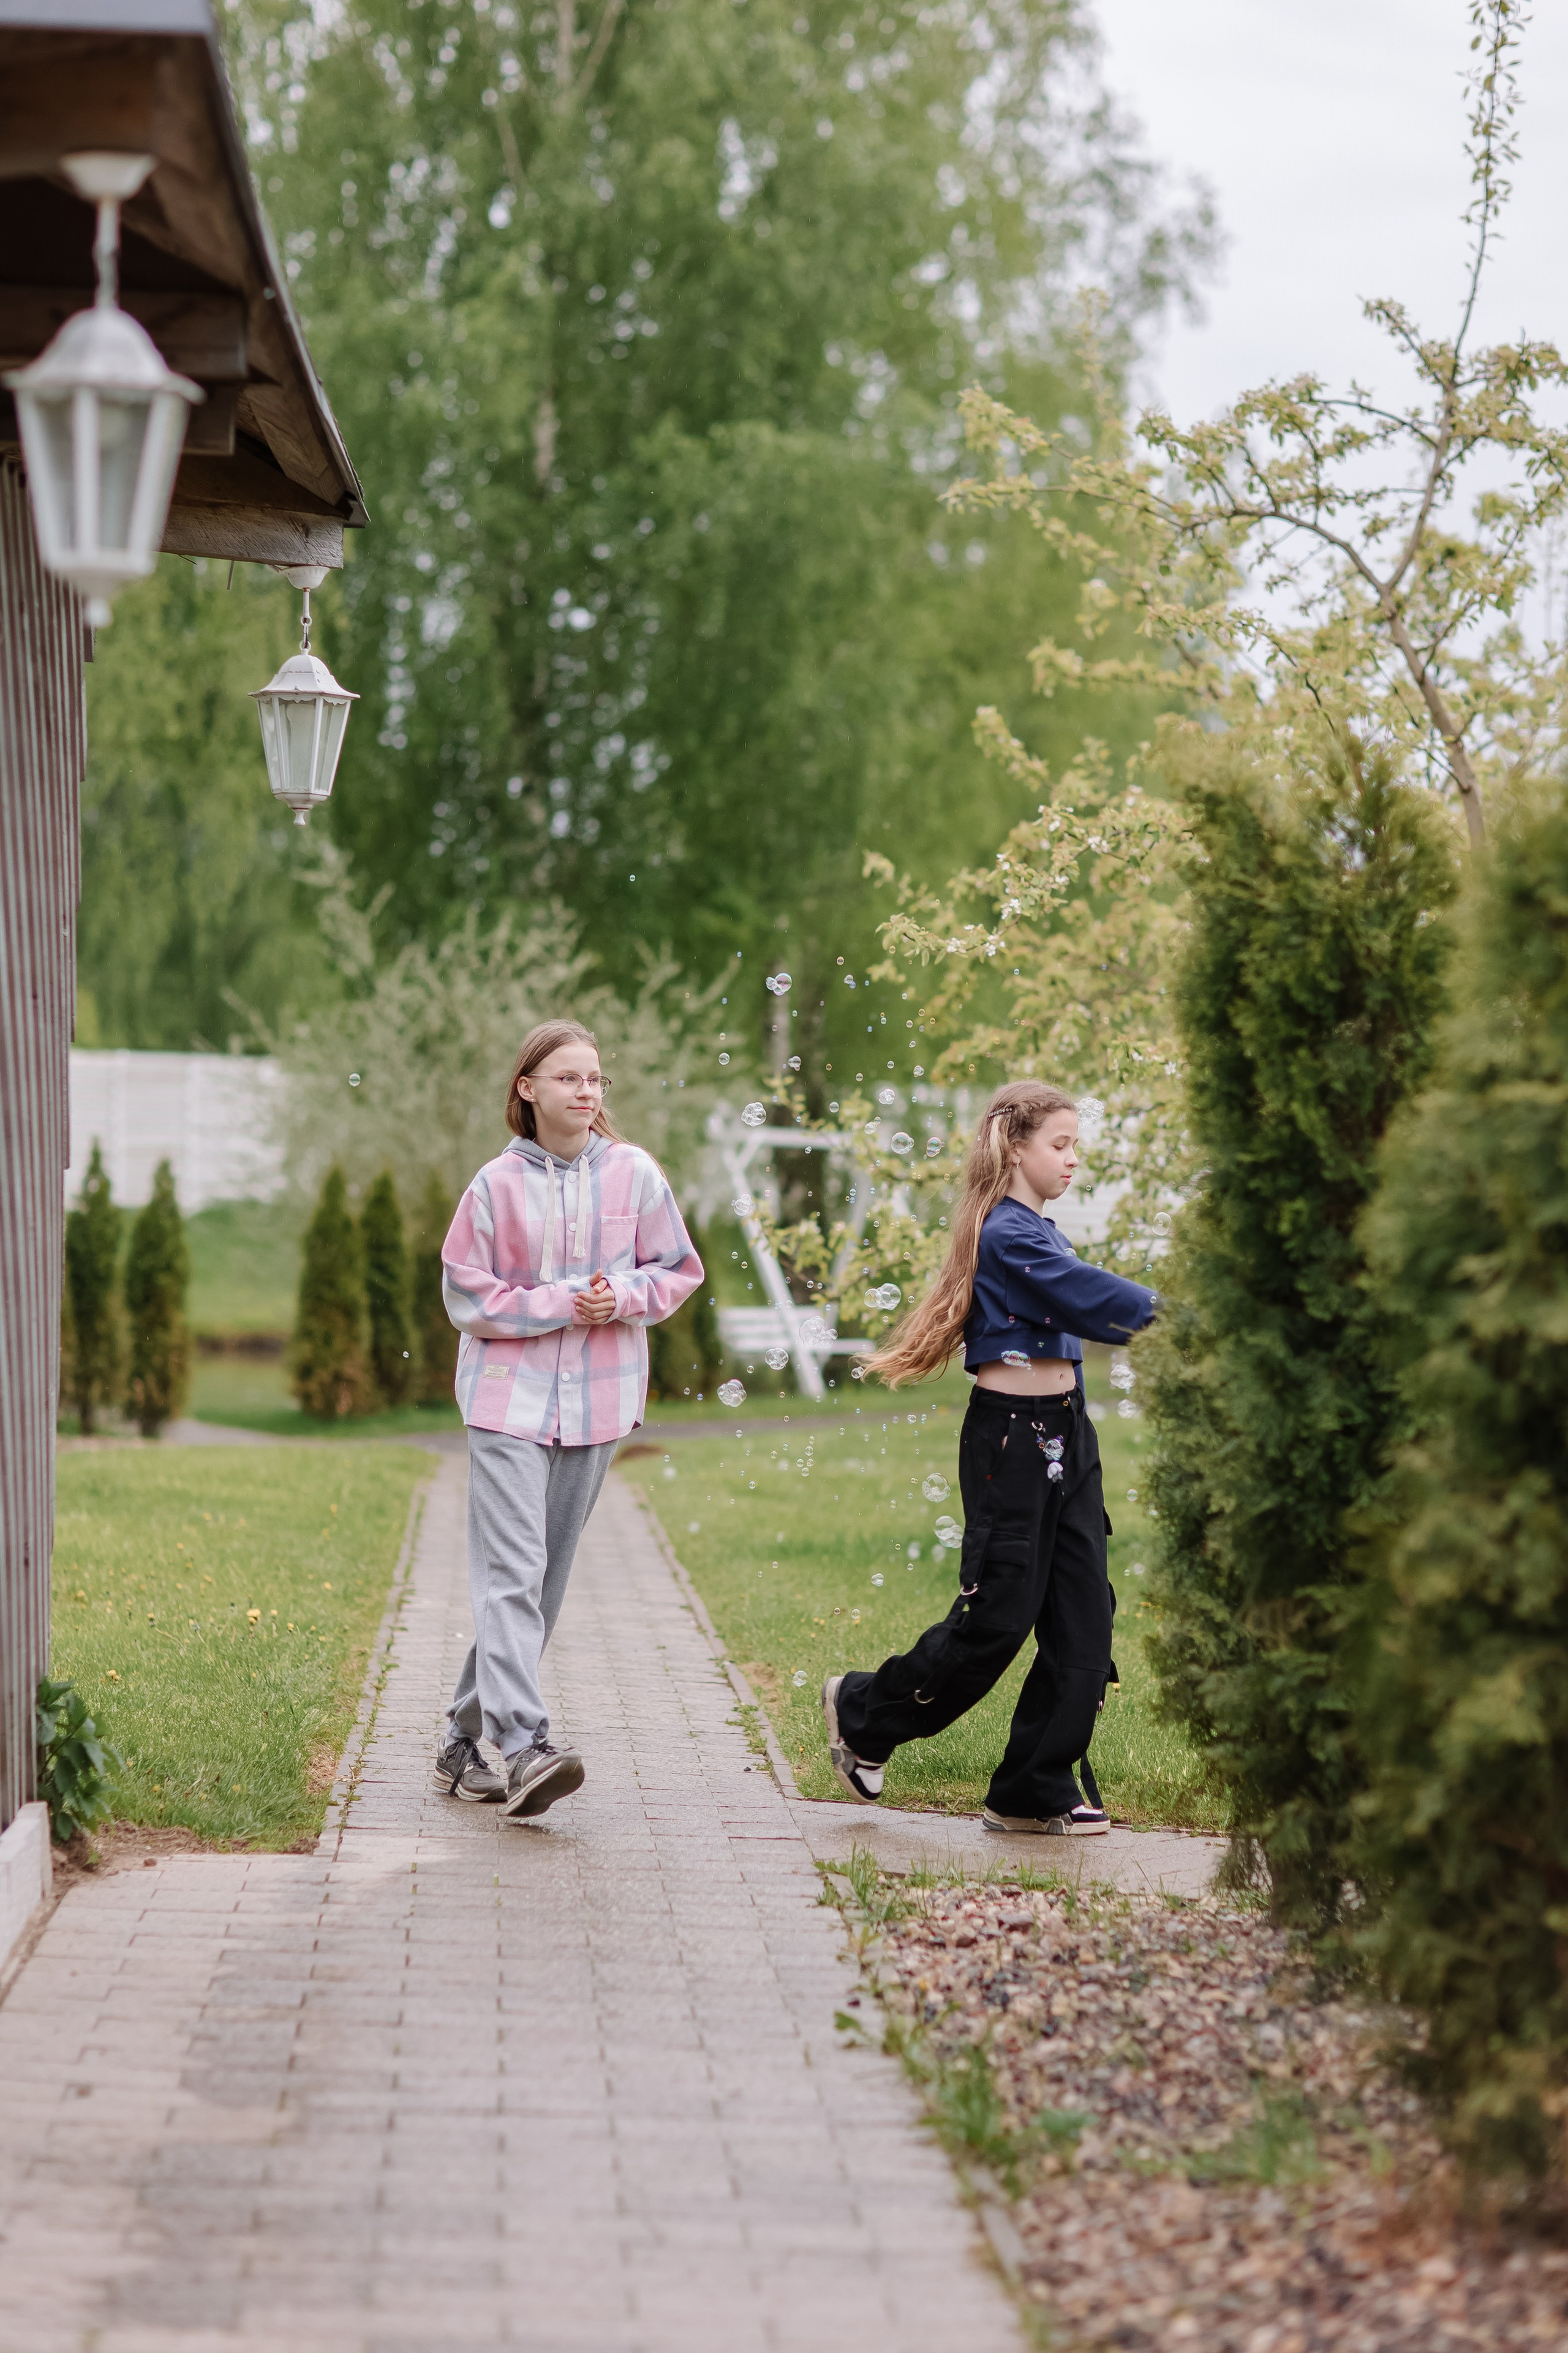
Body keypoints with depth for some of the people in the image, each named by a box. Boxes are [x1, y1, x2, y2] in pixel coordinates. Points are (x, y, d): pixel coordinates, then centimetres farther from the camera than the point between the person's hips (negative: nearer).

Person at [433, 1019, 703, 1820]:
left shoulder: (633, 1174, 2)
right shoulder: (497, 1183, -4)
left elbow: (677, 1271, 10)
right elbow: (467, 1296, -1)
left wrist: (624, 1297, -10)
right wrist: (558, 1304, -12)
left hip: (596, 1398, 3)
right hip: (510, 1397, -3)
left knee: (544, 1576, 6)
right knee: (511, 1571, -16)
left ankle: (466, 1737, 17)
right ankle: (524, 1746, -25)